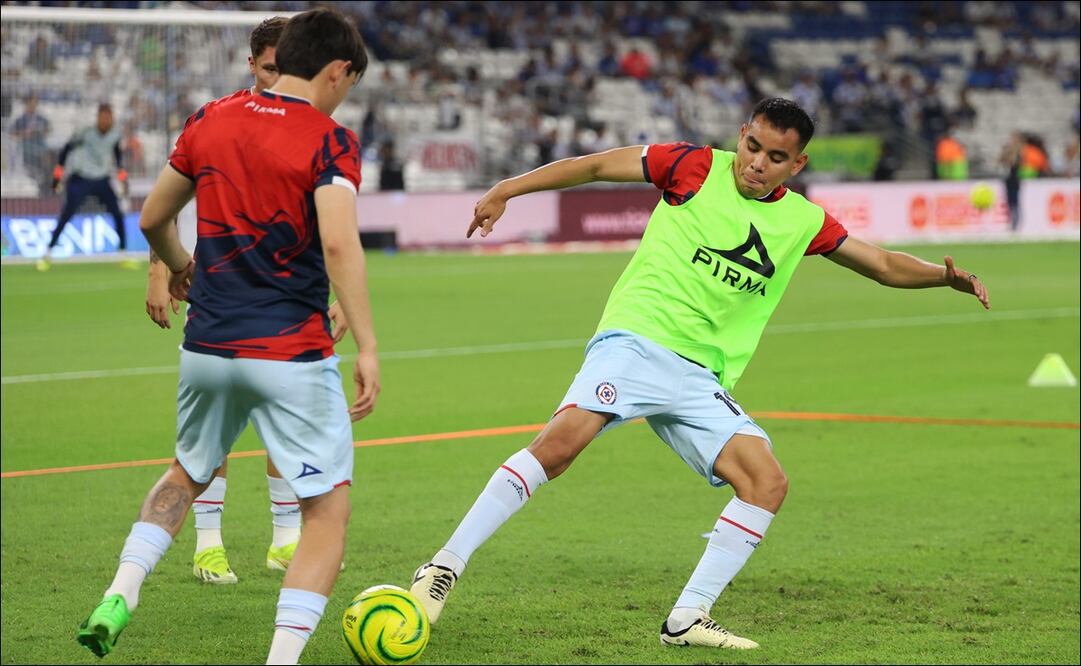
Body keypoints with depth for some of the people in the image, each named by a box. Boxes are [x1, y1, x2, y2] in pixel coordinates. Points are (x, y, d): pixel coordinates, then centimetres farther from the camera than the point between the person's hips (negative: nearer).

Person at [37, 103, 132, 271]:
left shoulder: (115, 133, -4)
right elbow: (67, 149, -8)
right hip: (80, 180, -4)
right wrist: (58, 173, -9)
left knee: (118, 215, -5)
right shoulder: (86, 133, -18)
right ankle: (48, 254, -4)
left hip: (102, 181, 4)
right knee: (65, 217, -11)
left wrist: (122, 175, 12)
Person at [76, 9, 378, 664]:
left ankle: (120, 596, 12)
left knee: (187, 475, 29)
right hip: (292, 353, -5)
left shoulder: (211, 122, 8)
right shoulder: (329, 141, -9)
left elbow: (153, 217, 18)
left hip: (208, 346, 6)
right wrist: (367, 347, -22)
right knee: (329, 511, 3)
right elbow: (338, 242, -23)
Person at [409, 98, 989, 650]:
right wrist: (505, 191, 3)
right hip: (636, 341, -5)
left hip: (700, 378, 5)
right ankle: (445, 567, -22)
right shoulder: (697, 167, 2)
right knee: (560, 443, -28)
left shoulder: (802, 221, 13)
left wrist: (946, 275, 1)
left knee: (767, 483, -11)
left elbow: (884, 265, 20)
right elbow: (596, 165, 6)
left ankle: (687, 618, -4)